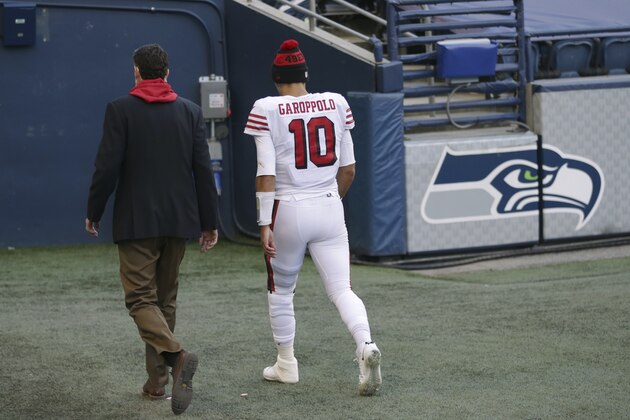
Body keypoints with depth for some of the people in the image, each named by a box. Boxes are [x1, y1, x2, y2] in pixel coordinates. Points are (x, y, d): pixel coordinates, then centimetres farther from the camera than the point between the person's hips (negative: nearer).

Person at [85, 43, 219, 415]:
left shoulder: (120, 110, -5)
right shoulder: (190, 111, 5)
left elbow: (107, 167, -9)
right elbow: (203, 170, 4)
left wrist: (94, 213, 3)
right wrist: (209, 223, 9)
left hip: (136, 221, -4)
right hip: (179, 220, 4)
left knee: (141, 298, -3)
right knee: (165, 298, 14)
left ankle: (176, 356, -28)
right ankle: (157, 381, 17)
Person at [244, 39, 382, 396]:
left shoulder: (267, 110, -7)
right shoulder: (336, 103, 3)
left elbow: (267, 174, -13)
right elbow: (348, 170, 7)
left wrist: (264, 224, -11)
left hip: (288, 210, -2)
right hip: (330, 212, 2)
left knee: (281, 290, 17)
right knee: (341, 289, 2)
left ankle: (286, 365, 26)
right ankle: (366, 344, -23)